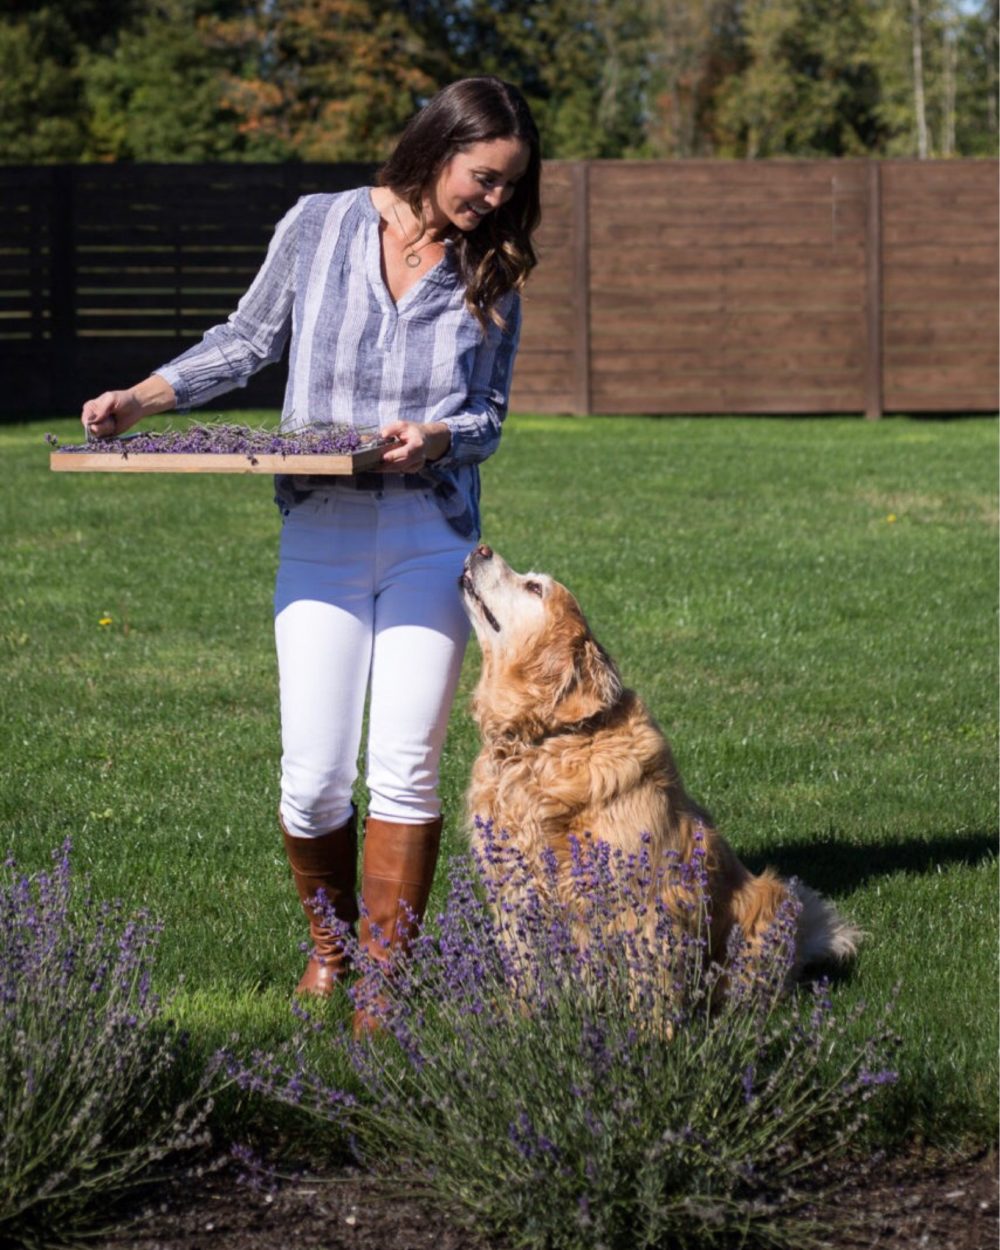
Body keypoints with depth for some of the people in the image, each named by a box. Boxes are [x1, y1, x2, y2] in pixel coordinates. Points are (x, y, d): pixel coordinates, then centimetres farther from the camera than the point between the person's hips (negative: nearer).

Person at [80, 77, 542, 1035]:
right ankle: (329, 945, 24)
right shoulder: (319, 225, 3)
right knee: (314, 776, -3)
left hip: (431, 534, 1)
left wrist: (435, 437, -14)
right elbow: (249, 340, 12)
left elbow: (489, 417, 8)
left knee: (405, 766, -5)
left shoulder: (490, 272, 6)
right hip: (320, 533, -1)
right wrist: (143, 398, 3)